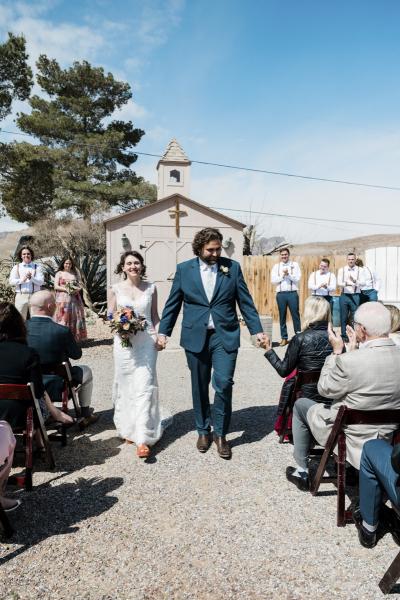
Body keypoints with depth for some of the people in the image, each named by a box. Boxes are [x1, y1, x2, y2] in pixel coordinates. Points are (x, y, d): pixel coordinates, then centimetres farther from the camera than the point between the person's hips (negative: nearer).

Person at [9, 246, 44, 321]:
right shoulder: (16, 267, 14)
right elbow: (11, 282, 3)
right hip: (20, 296, 1)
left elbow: (41, 281, -1)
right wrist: (22, 279, -12)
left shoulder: (37, 267, 10)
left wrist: (31, 278, -17)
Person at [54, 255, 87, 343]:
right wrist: (66, 289, -14)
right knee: (63, 318, -7)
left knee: (75, 318, -1)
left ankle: (75, 338, 1)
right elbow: (56, 286, 1)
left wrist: (76, 288, -11)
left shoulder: (75, 273, 15)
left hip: (75, 299, 2)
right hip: (63, 299, -2)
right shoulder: (59, 273, 9)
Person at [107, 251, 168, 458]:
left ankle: (142, 439, -7)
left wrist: (160, 334, -2)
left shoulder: (150, 289, 8)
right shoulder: (115, 289, 5)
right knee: (126, 387, 8)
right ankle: (128, 429, 29)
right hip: (124, 342, 1)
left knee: (144, 387, -8)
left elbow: (155, 316, 13)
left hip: (146, 342, 0)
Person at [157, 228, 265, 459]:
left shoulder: (232, 267, 3)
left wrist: (257, 329, -1)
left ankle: (221, 434, 14)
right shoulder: (184, 269, 3)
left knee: (224, 384, -7)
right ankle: (203, 431, 31)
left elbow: (245, 301, 4)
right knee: (200, 388, 11)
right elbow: (173, 303, 7)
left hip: (225, 336, -1)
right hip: (195, 337, 1)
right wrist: (163, 331, 2)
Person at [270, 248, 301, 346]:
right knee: (282, 316, 5)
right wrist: (282, 276, -6)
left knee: (295, 315, -2)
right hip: (281, 294, 2)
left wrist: (288, 274, -13)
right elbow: (273, 281, 4)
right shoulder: (276, 266, 12)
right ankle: (284, 338, 13)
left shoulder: (294, 265, 8)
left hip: (292, 293, -2)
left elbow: (297, 279, -2)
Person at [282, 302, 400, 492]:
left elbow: (325, 389, -12)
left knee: (301, 405, 19)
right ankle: (355, 470, 44)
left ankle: (302, 471, 31)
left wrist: (336, 351, -8)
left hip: (349, 438, -6)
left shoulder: (349, 361, -31)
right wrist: (353, 351, 5)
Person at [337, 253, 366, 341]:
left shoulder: (360, 270, 6)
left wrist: (355, 281, -24)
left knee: (355, 318, -3)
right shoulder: (342, 270, 9)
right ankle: (344, 336, 15)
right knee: (343, 317, 5)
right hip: (344, 295, 1)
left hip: (355, 296, -1)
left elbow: (363, 282, -5)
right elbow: (339, 283, -1)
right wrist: (345, 284, -23)